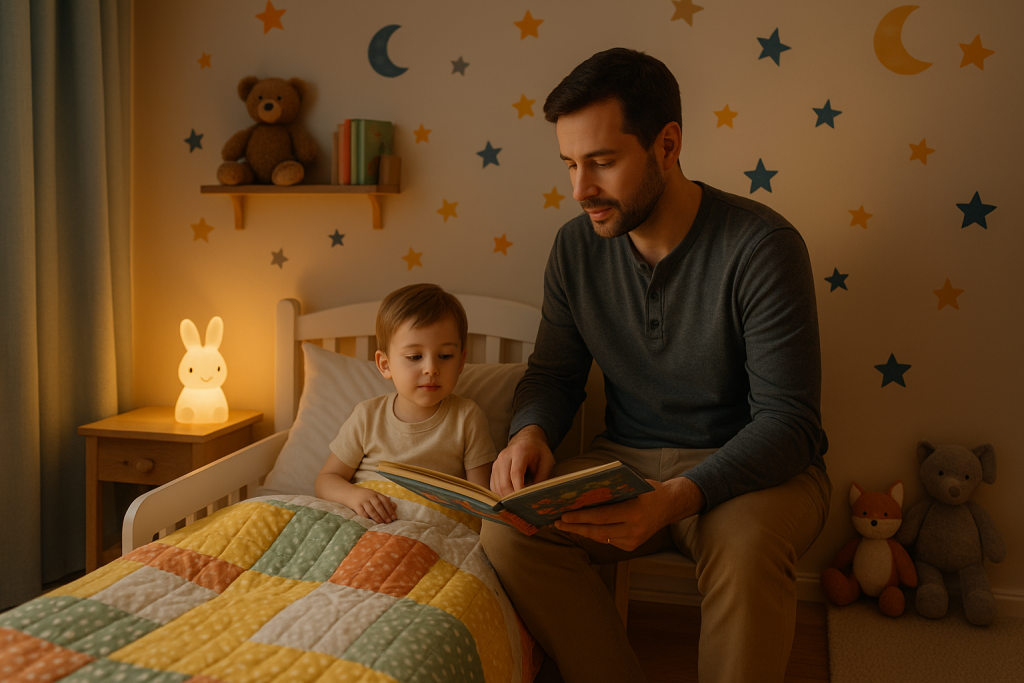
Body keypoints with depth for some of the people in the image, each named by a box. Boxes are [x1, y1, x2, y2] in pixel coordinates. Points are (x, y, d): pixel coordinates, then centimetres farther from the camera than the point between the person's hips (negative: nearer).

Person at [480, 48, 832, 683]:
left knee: (746, 545, -37)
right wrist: (530, 432, -15)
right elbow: (554, 373, 9)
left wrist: (674, 499, -35)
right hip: (627, 459, 5)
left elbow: (789, 419, -20)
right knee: (509, 530, -21)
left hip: (754, 466, -4)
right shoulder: (577, 246, -1)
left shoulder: (762, 244, -17)